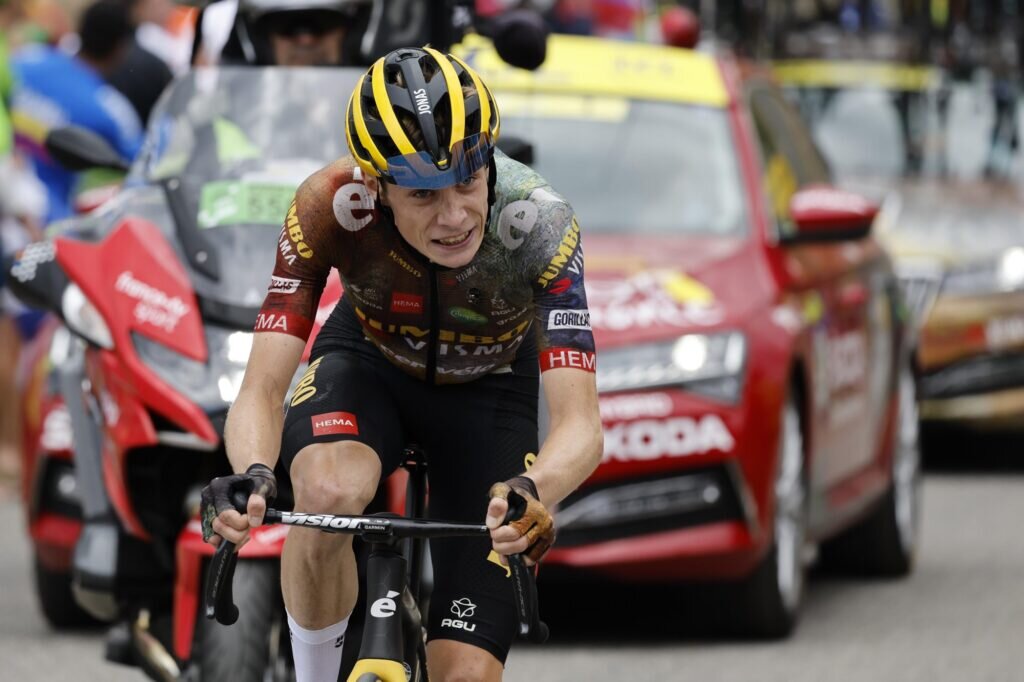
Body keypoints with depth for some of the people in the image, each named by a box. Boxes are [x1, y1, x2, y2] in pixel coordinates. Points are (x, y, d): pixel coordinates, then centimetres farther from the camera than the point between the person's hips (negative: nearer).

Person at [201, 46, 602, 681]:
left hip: (487, 388, 0)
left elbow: (581, 424, -41)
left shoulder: (537, 220, -35)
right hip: (369, 361, 0)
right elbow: (262, 390, -34)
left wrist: (532, 491, -64)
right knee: (329, 493, -37)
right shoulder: (332, 206, -33)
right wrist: (250, 476, -57)